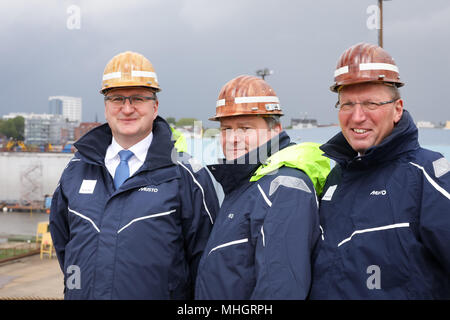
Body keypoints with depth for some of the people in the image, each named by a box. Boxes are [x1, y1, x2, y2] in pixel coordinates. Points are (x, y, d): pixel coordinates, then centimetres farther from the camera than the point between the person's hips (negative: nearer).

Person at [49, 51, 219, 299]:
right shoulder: (77, 169, 6)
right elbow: (61, 237, 18)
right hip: (82, 295, 3)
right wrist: (79, 283, 13)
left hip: (158, 294, -3)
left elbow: (203, 257, -4)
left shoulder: (185, 174, -7)